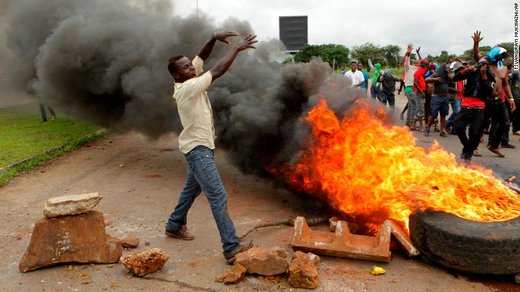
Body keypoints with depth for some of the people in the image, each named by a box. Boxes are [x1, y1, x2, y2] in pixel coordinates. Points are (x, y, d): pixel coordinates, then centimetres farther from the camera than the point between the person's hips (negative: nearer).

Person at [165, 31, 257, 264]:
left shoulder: (189, 80, 3)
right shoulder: (186, 88, -21)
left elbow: (202, 56, 6)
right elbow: (218, 71, -23)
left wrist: (214, 38, -10)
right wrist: (237, 48, -16)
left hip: (201, 145, 10)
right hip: (198, 149, -10)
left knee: (192, 189, 24)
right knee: (218, 197, -12)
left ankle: (174, 225, 41)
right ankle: (232, 248, -9)